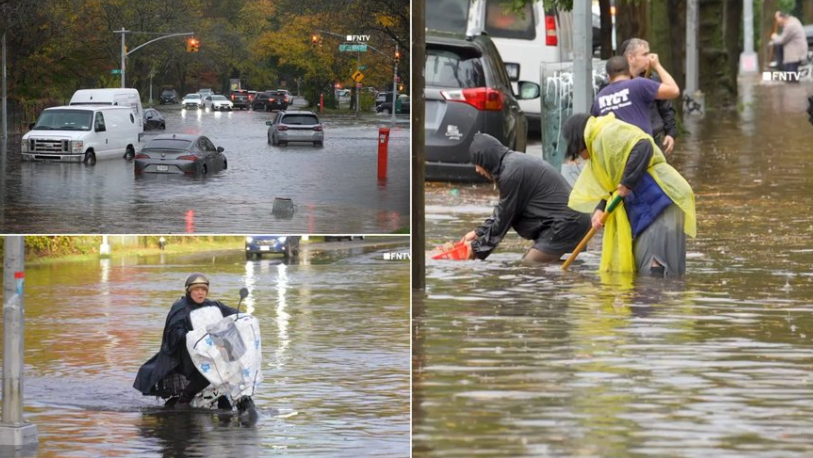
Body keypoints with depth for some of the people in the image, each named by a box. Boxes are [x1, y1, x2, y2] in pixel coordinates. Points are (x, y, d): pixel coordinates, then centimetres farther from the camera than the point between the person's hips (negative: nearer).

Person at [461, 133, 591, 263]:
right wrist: (478, 232, 18)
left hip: (566, 223, -10)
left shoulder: (511, 173, -17)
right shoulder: (514, 161, 12)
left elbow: (504, 217, -9)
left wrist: (478, 247, 1)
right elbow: (502, 209, 20)